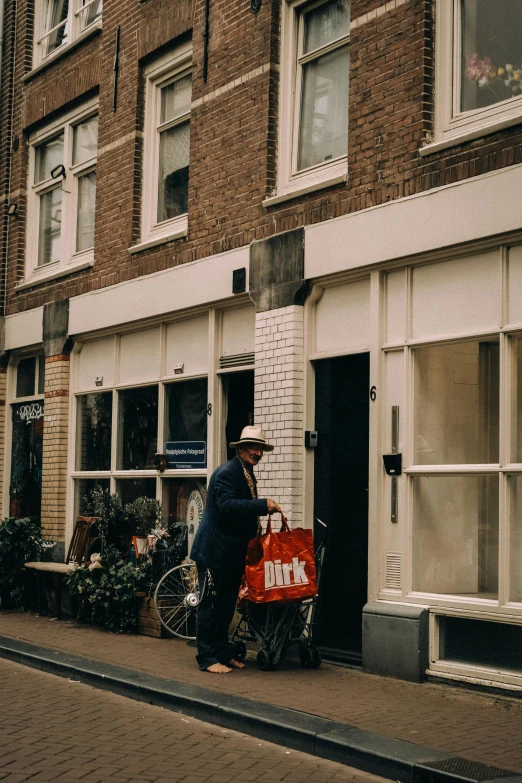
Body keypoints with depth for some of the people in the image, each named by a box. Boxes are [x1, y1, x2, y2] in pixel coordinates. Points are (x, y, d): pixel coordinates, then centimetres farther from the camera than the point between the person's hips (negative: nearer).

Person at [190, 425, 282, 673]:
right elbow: (227, 505, -28)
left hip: (233, 551, 10)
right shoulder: (226, 473, -15)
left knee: (226, 605, 14)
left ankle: (223, 654, 22)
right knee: (211, 604, -4)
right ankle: (208, 658, 1)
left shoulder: (247, 475, 16)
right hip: (215, 551, -10)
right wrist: (263, 505, -30)